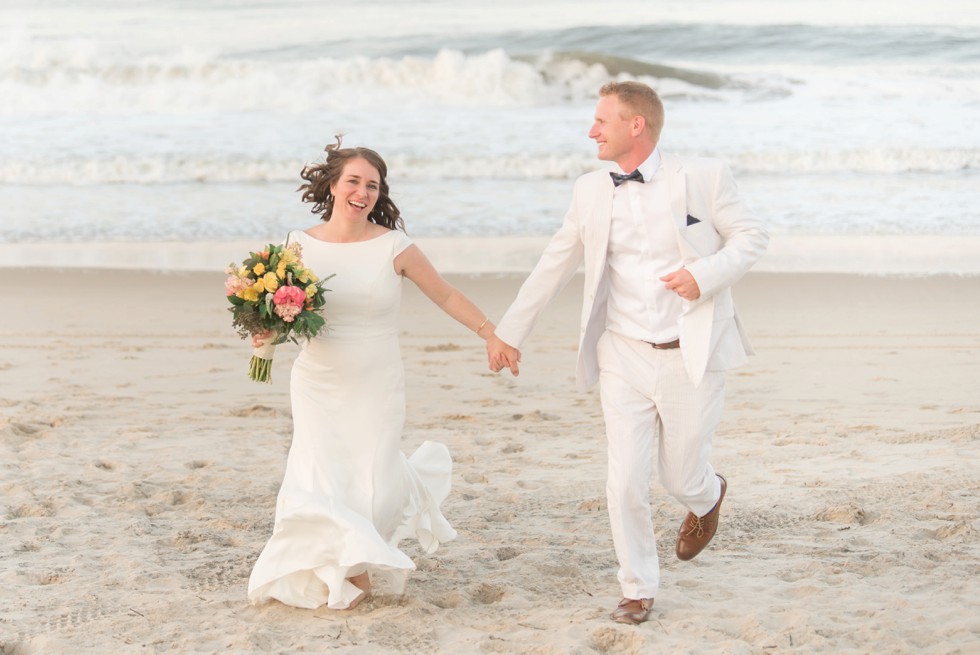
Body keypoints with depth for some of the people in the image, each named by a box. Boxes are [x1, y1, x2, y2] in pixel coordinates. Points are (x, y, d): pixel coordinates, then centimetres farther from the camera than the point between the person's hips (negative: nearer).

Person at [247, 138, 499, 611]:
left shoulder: (393, 247, -6)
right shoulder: (301, 245, -2)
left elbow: (446, 296, 3)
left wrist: (491, 333, 3)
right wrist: (266, 332, -13)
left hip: (375, 390, -1)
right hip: (318, 388, 1)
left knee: (369, 492, -4)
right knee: (321, 484, -2)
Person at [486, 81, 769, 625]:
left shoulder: (703, 177, -7)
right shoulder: (591, 191, 3)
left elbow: (751, 236, 1)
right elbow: (554, 265, 11)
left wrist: (706, 273, -18)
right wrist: (508, 331, 14)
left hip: (690, 357, -2)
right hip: (624, 356, 2)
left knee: (679, 477, 8)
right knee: (625, 482, -1)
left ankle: (707, 498, 47)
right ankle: (638, 590, 18)